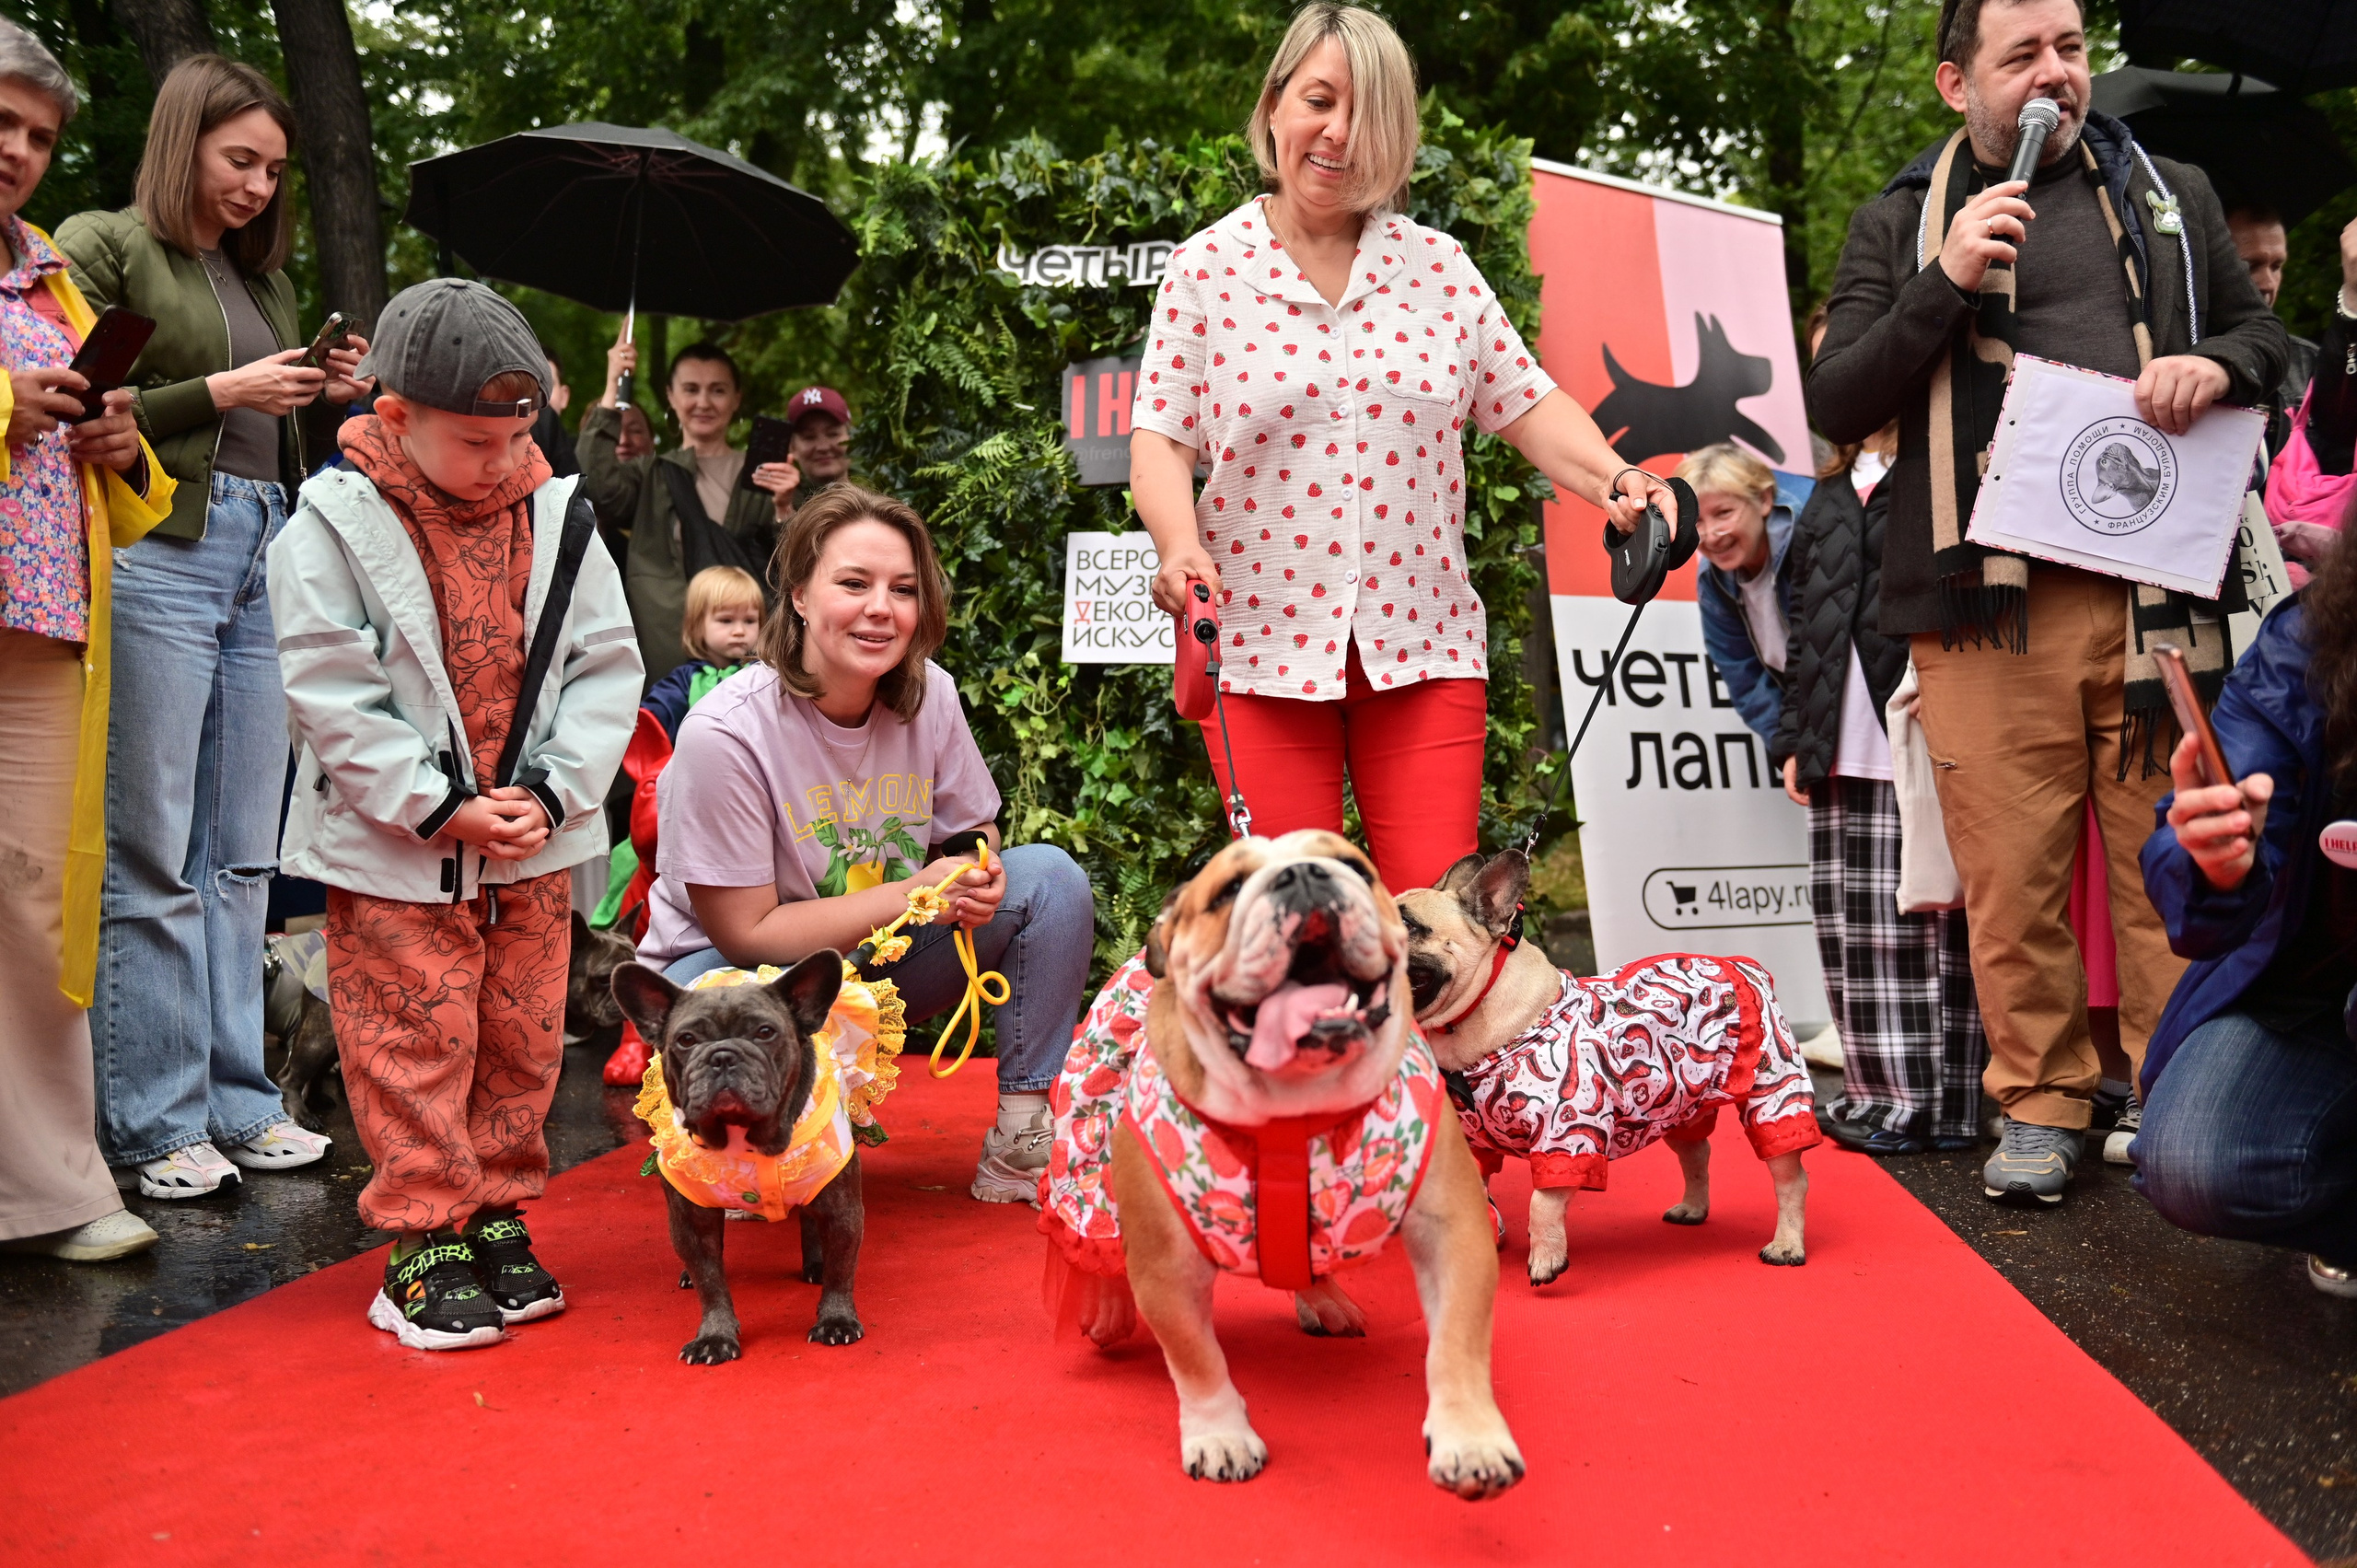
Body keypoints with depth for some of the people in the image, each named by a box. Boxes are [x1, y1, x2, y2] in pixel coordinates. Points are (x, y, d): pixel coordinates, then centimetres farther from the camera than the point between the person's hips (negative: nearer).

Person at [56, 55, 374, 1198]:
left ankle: (235, 1102, 16)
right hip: (157, 555, -7)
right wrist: (221, 393, -10)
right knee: (153, 858, -3)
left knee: (242, 856, 8)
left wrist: (330, 400, 4)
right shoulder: (104, 246, 2)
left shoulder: (264, 280, 21)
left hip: (264, 562, 7)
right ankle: (154, 1122, 4)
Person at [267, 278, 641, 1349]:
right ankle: (424, 1241, 14)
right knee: (415, 1044, 1)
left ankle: (497, 1215, 26)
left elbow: (605, 668, 2)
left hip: (534, 842, 4)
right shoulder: (331, 527, -8)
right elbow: (333, 698, -12)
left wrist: (552, 794, -10)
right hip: (395, 853, -3)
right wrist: (445, 809, -16)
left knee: (523, 1040, 11)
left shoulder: (557, 516, 2)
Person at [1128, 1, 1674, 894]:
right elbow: (1161, 440, 0)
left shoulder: (1437, 267, 10)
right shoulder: (1207, 268, 4)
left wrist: (1617, 482, -9)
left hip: (1421, 643, 2)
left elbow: (1526, 405, 9)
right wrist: (1180, 543, -19)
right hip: (1260, 644, -1)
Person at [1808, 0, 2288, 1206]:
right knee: (2011, 873, -1)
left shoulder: (2171, 198, 20)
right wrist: (1946, 284, -8)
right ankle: (2041, 1104, 13)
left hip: (2156, 583, 2)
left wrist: (2218, 366, 0)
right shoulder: (1899, 223, 12)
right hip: (1986, 598, -1)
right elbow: (1836, 406, 5)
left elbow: (2262, 335, 24)